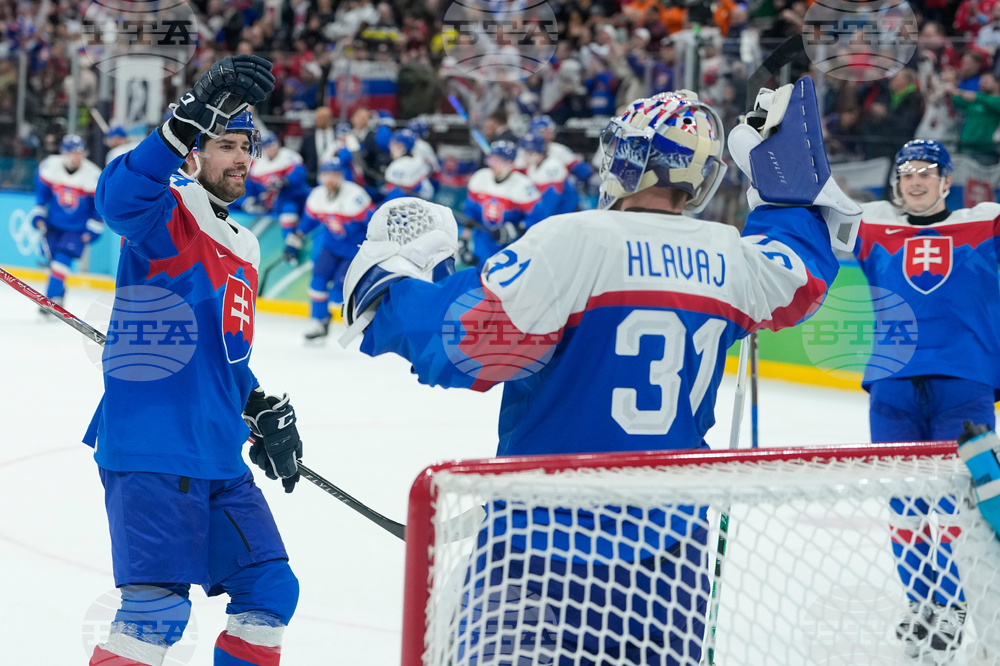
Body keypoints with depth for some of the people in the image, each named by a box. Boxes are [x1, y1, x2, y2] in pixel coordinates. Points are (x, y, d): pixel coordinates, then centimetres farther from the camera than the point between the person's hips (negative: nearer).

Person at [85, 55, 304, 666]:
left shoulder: (243, 248, 20)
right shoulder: (165, 216, -7)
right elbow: (119, 199, -33)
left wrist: (264, 411, 21)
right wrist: (196, 117, -41)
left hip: (218, 457, 9)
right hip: (149, 451, -9)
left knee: (271, 590, 11)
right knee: (159, 609, -17)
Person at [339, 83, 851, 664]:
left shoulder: (574, 241, -15)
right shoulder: (730, 260, 3)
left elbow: (471, 341, -17)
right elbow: (804, 276, 24)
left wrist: (391, 283, -2)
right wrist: (794, 189, 37)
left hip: (552, 525, -5)